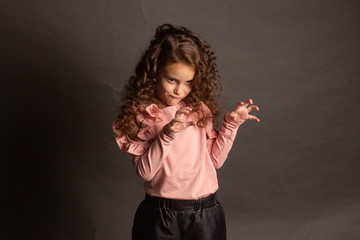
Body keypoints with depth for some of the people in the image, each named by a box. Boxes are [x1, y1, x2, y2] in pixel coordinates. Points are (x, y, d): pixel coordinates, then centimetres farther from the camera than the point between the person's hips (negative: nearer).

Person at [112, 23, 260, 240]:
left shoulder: (200, 110, 2)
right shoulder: (140, 114, -6)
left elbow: (215, 159, 3)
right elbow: (145, 171, -13)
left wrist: (230, 125, -5)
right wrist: (166, 135, -24)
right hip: (159, 213, -2)